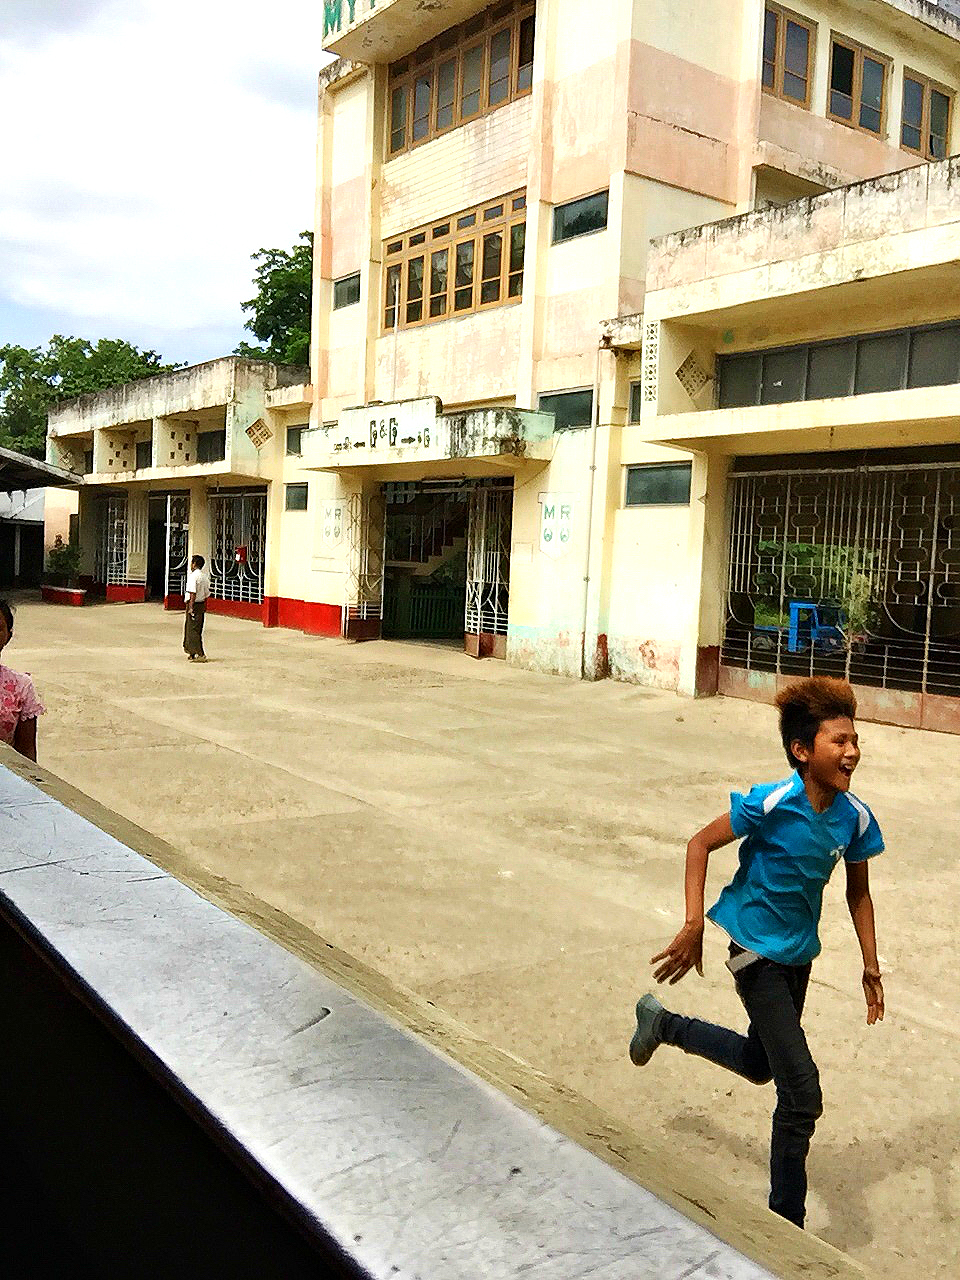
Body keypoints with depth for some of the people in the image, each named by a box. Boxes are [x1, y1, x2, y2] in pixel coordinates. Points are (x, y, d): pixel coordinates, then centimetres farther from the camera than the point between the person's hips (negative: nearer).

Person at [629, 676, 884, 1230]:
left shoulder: (855, 817, -9)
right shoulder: (772, 803, -27)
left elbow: (858, 894, 6)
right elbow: (701, 843, -17)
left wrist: (871, 966, 4)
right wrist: (693, 926, -20)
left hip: (800, 953, 7)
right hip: (759, 954, -7)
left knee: (759, 1064, 27)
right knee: (802, 1095, -7)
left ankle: (663, 1022, 49)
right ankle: (786, 1225, 14)